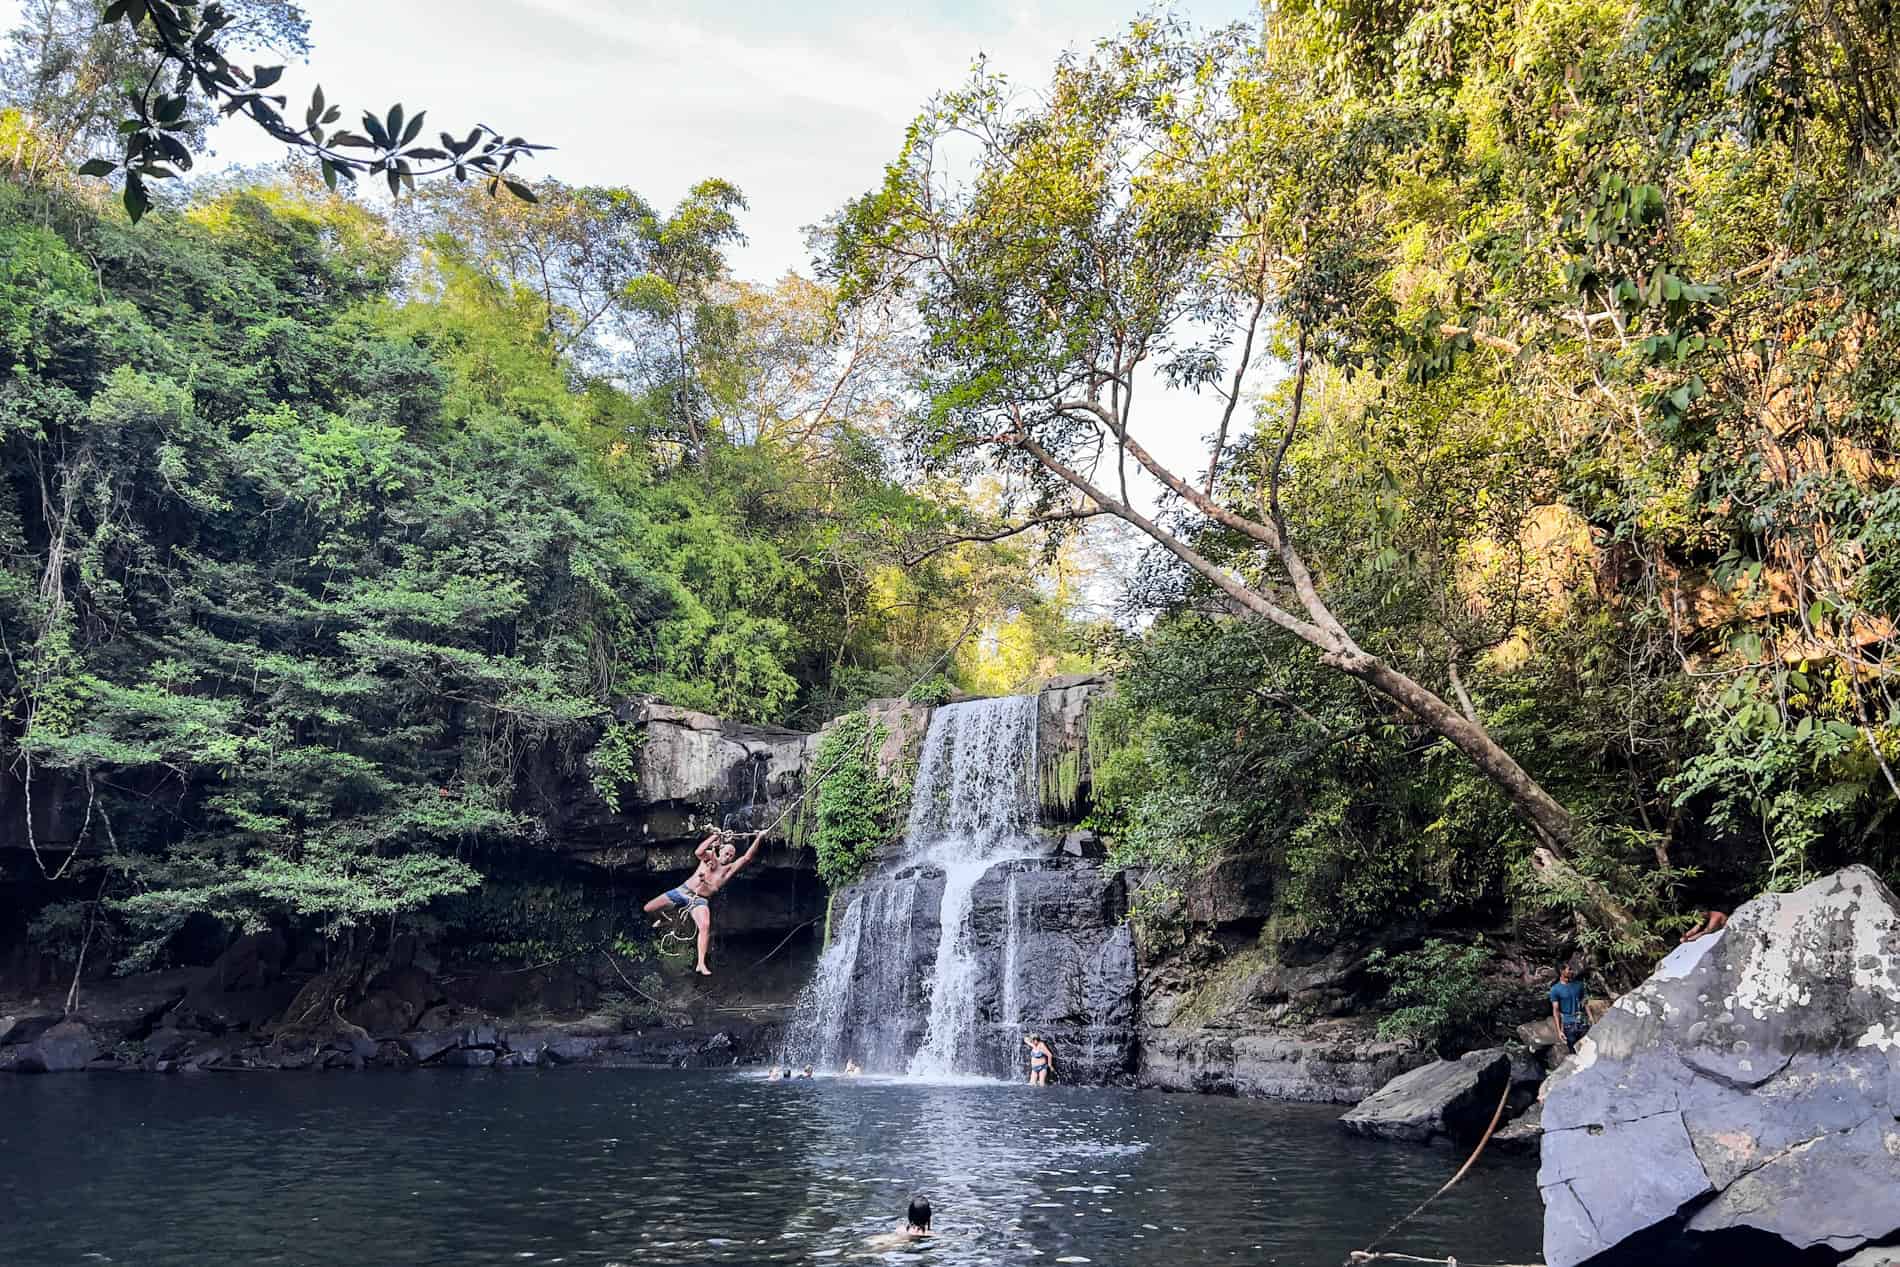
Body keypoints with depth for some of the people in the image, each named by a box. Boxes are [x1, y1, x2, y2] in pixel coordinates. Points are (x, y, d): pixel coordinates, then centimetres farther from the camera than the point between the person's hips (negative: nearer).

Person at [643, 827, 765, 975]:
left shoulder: (729, 869, 7)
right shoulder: (710, 857, 7)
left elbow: (747, 858, -7)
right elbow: (698, 852, -16)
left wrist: (758, 839, -13)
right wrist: (714, 837, -19)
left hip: (700, 900, -1)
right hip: (683, 891, 1)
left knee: (705, 926, -31)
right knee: (648, 909, -3)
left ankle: (701, 964, -30)